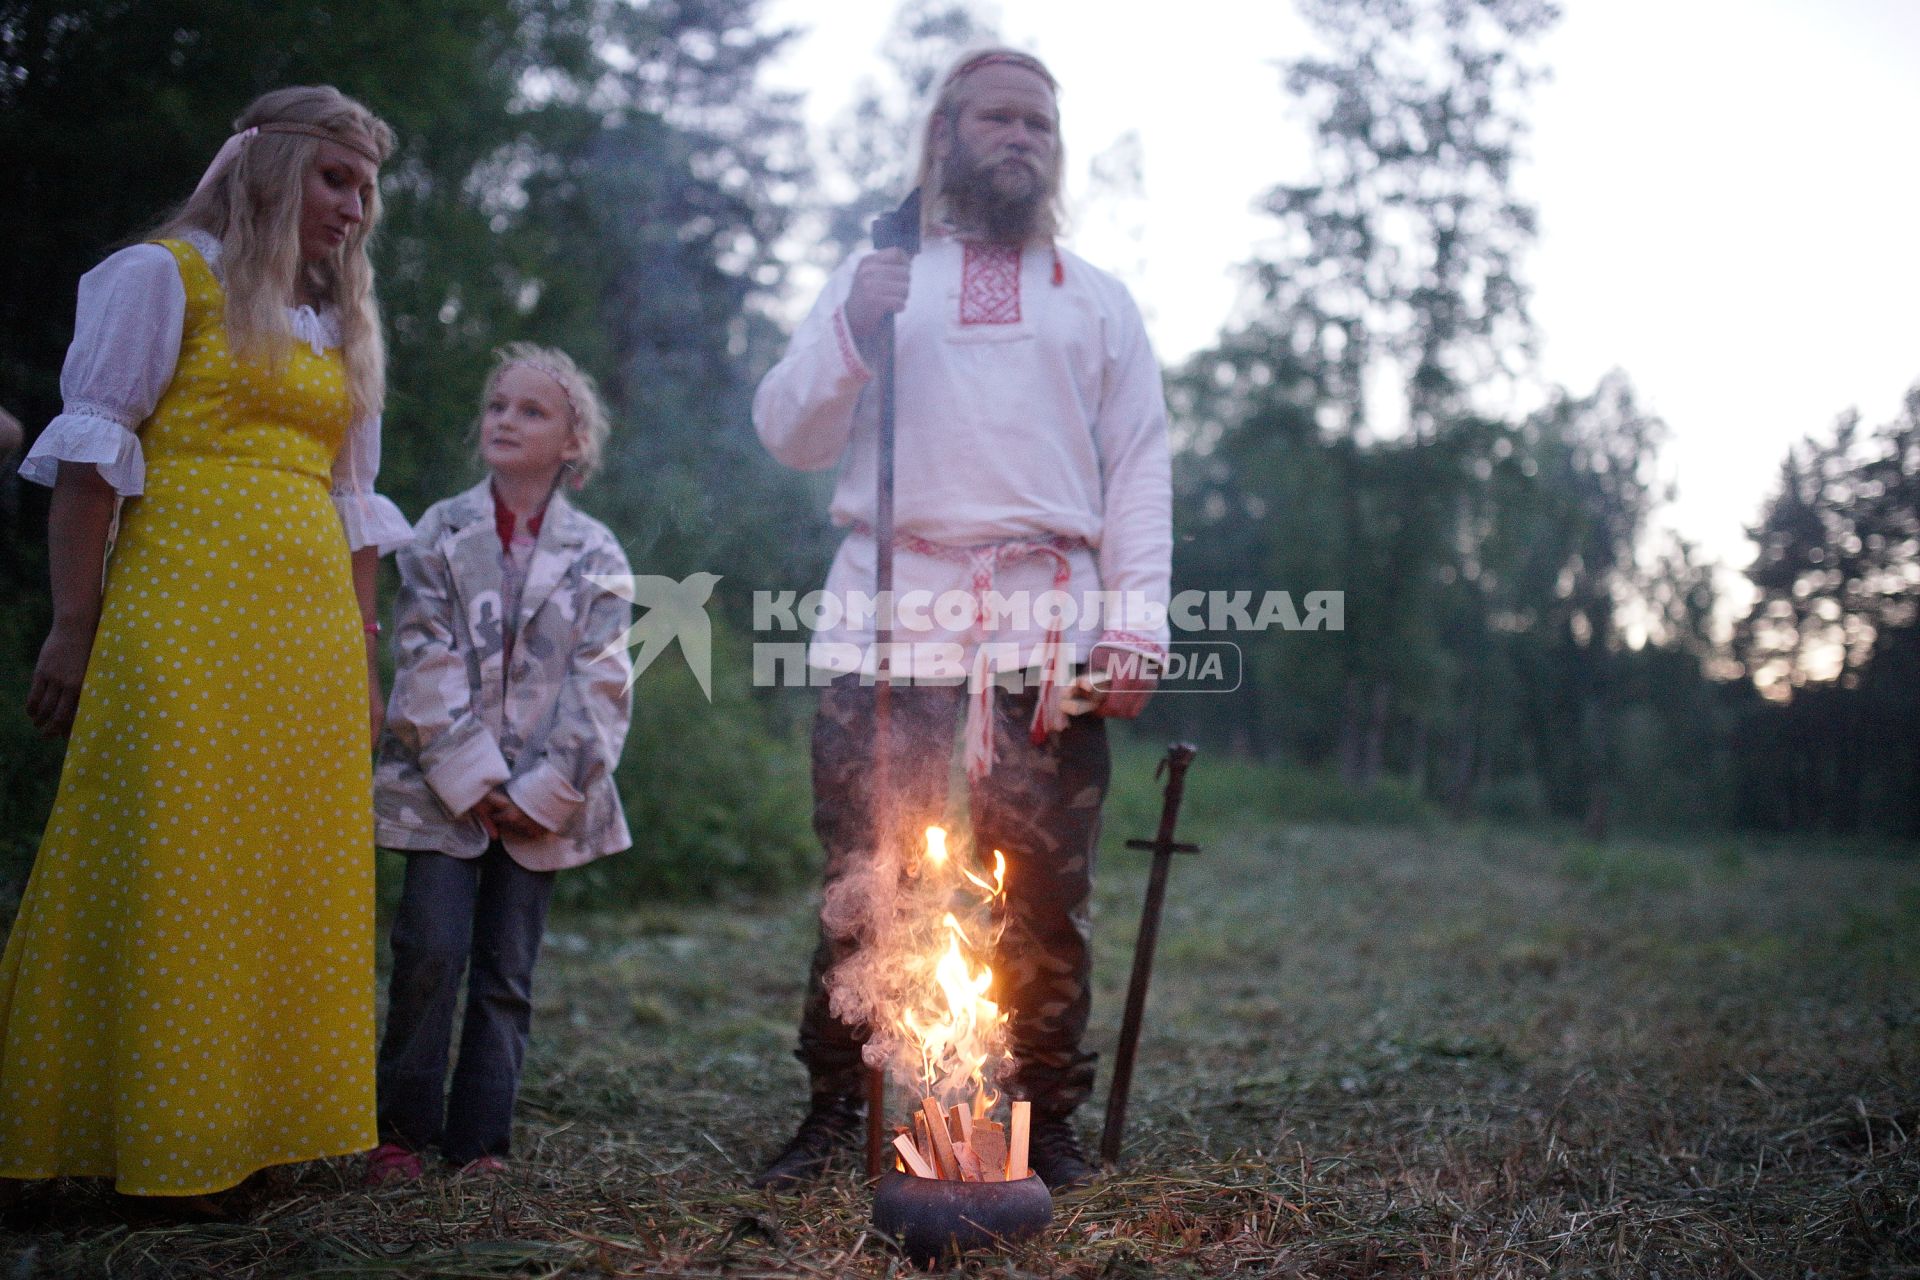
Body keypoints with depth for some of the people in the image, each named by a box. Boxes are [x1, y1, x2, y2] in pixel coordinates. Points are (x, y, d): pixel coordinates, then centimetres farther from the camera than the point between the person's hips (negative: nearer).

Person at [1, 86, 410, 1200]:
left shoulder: (341, 328, 23)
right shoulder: (165, 275, 5)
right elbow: (92, 450, -3)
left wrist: (364, 665, 12)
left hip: (312, 632, 6)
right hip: (187, 616, -6)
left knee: (299, 877, 4)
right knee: (171, 874, -5)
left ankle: (263, 1113, 14)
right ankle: (154, 1136, 5)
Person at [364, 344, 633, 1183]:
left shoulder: (595, 555, 4)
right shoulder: (441, 533, 5)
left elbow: (600, 687, -1)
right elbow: (427, 663, -2)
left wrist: (544, 789, -9)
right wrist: (472, 779, -10)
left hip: (542, 797, 1)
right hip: (447, 785, 0)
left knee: (508, 971, 4)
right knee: (430, 954, -8)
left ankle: (480, 1139, 13)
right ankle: (403, 1130, 7)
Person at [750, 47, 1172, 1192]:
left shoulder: (1098, 301, 21)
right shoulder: (874, 277, 20)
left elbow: (1141, 471, 11)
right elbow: (788, 436, 11)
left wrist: (1136, 623, -3)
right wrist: (850, 338, -8)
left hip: (1048, 629, 0)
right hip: (888, 622, 0)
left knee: (1045, 894, -1)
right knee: (862, 882, -2)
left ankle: (1049, 1123, 10)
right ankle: (834, 1116, 10)